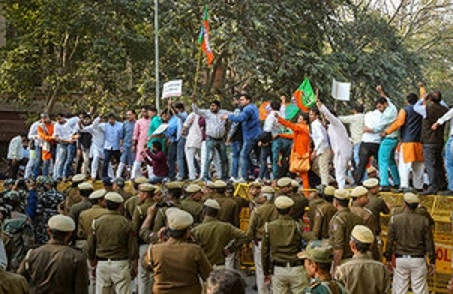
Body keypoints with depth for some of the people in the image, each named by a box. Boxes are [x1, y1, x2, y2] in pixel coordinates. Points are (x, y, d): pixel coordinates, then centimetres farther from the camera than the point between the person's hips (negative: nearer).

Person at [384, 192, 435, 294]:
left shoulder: (395, 219, -4)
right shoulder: (423, 220, -4)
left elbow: (390, 241, -1)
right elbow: (429, 242, -1)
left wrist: (388, 259, 8)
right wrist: (432, 261, 7)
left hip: (401, 259, 0)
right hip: (418, 259, 0)